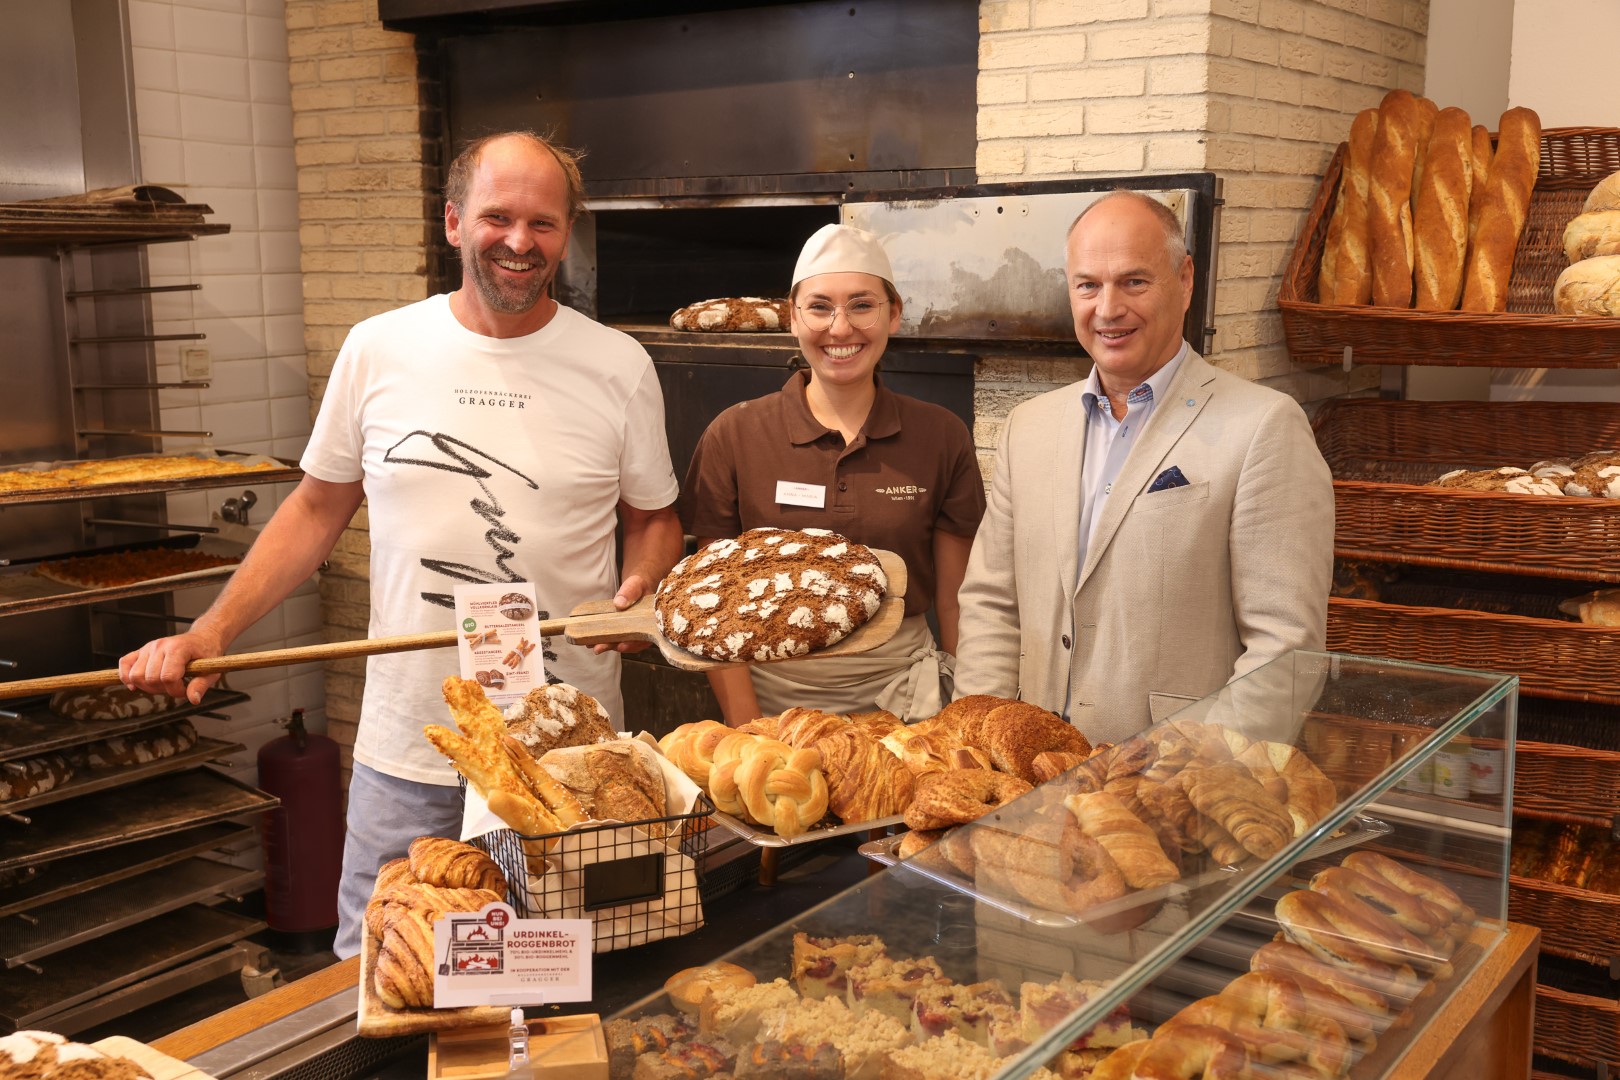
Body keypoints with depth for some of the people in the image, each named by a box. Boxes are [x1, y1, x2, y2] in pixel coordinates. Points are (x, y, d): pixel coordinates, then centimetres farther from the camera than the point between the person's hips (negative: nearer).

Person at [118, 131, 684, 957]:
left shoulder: (618, 367, 0)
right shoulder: (379, 349, 1)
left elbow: (653, 518, 11)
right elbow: (319, 507, 9)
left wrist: (639, 589, -11)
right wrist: (211, 631, -1)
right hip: (406, 749, 1)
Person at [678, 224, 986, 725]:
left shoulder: (941, 437, -2)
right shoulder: (734, 437, -6)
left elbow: (955, 604, 1)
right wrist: (747, 735, -11)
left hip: (901, 696, 1)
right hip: (774, 698, -1)